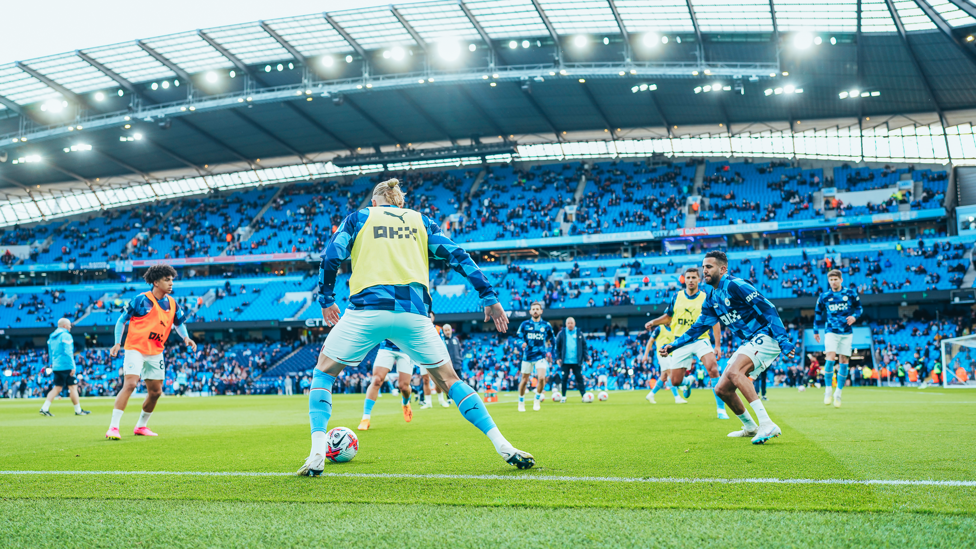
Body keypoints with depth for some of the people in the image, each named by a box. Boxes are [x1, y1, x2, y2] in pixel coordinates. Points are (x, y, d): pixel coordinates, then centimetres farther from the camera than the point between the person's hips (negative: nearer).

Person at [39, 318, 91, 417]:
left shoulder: (52, 336, 15)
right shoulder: (65, 336, -11)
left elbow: (50, 352, 20)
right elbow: (68, 352, -17)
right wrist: (72, 366, -16)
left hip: (56, 367, 8)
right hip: (66, 366, -8)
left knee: (57, 388, 10)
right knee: (73, 387, -1)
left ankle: (44, 408, 0)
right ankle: (78, 410, 4)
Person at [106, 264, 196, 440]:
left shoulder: (172, 303, 5)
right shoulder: (141, 300, -11)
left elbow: (179, 322, 19)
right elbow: (122, 320, -3)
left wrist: (186, 337, -1)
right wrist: (117, 343, -13)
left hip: (156, 353, 6)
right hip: (135, 348, -6)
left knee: (155, 392, 8)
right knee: (130, 384, -21)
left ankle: (141, 426, 27)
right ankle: (113, 427, -17)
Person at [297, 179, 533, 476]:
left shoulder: (359, 217, 18)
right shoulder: (421, 221, 22)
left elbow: (331, 257, 8)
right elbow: (458, 256, 13)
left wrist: (326, 300, 20)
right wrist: (489, 297, 13)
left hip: (366, 310, -2)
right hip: (413, 312, 2)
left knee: (323, 373, 17)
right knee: (449, 380, 14)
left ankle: (317, 454, 0)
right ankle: (504, 447, 5)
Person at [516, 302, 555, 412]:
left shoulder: (546, 325, 4)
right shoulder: (525, 324, 2)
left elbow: (552, 339, 17)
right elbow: (518, 338, 3)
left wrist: (549, 341, -1)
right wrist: (522, 343, -16)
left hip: (541, 356, -1)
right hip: (527, 356, 1)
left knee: (541, 378, -19)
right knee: (524, 380, 7)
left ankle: (537, 400, 4)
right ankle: (521, 402, 28)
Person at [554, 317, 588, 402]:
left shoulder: (579, 333, 5)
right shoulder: (562, 333, 2)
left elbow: (584, 346, 8)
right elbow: (557, 346, 4)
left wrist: (585, 357, 2)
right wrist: (557, 358, -3)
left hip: (576, 361, 0)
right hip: (565, 361, 0)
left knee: (579, 378, 0)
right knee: (564, 378, 3)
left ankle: (584, 395, 2)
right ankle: (563, 396, 12)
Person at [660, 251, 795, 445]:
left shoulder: (735, 286, -15)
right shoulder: (712, 298, 12)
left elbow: (768, 310, -19)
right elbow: (699, 326, 20)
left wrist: (784, 341, -25)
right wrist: (674, 345, 13)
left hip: (765, 336, -9)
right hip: (749, 343, 9)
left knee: (734, 372, -32)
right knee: (722, 389, 8)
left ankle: (767, 424, -33)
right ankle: (750, 428, 27)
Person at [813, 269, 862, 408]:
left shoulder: (850, 293, 2)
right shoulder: (824, 297, 4)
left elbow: (859, 307, 12)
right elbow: (818, 313, 15)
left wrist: (854, 316, -9)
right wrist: (816, 330, 15)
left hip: (847, 333, 1)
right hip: (831, 332, -1)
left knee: (844, 362, 1)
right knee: (830, 358, -19)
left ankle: (838, 394, 11)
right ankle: (828, 391, -8)